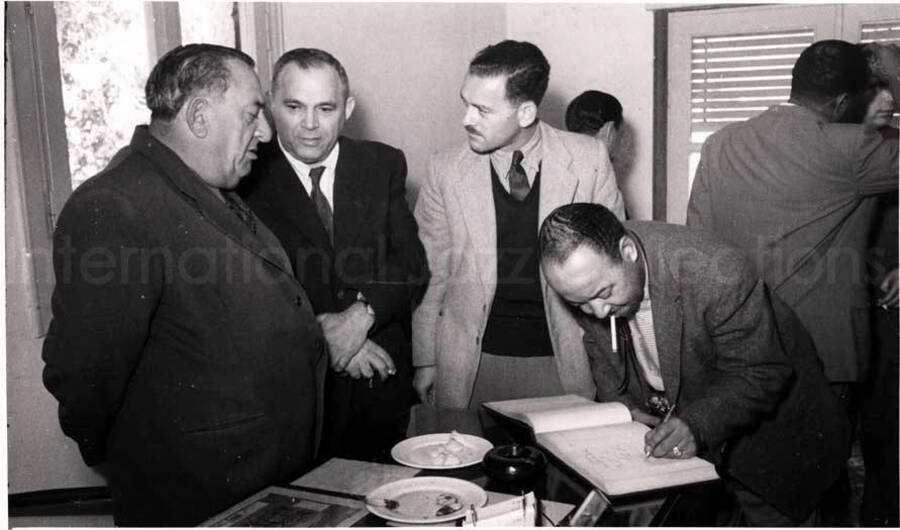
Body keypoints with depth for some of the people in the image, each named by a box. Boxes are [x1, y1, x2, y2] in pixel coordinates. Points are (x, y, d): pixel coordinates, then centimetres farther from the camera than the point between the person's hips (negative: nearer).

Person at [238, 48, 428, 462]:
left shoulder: (384, 165, 3)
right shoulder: (246, 176, -6)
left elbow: (412, 265, -2)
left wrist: (362, 314, -19)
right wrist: (319, 334, -18)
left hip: (379, 381, 3)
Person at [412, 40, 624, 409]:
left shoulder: (589, 160, -4)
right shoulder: (446, 169, -2)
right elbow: (430, 272, 3)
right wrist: (425, 361, 3)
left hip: (565, 364, 0)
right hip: (471, 365, 1)